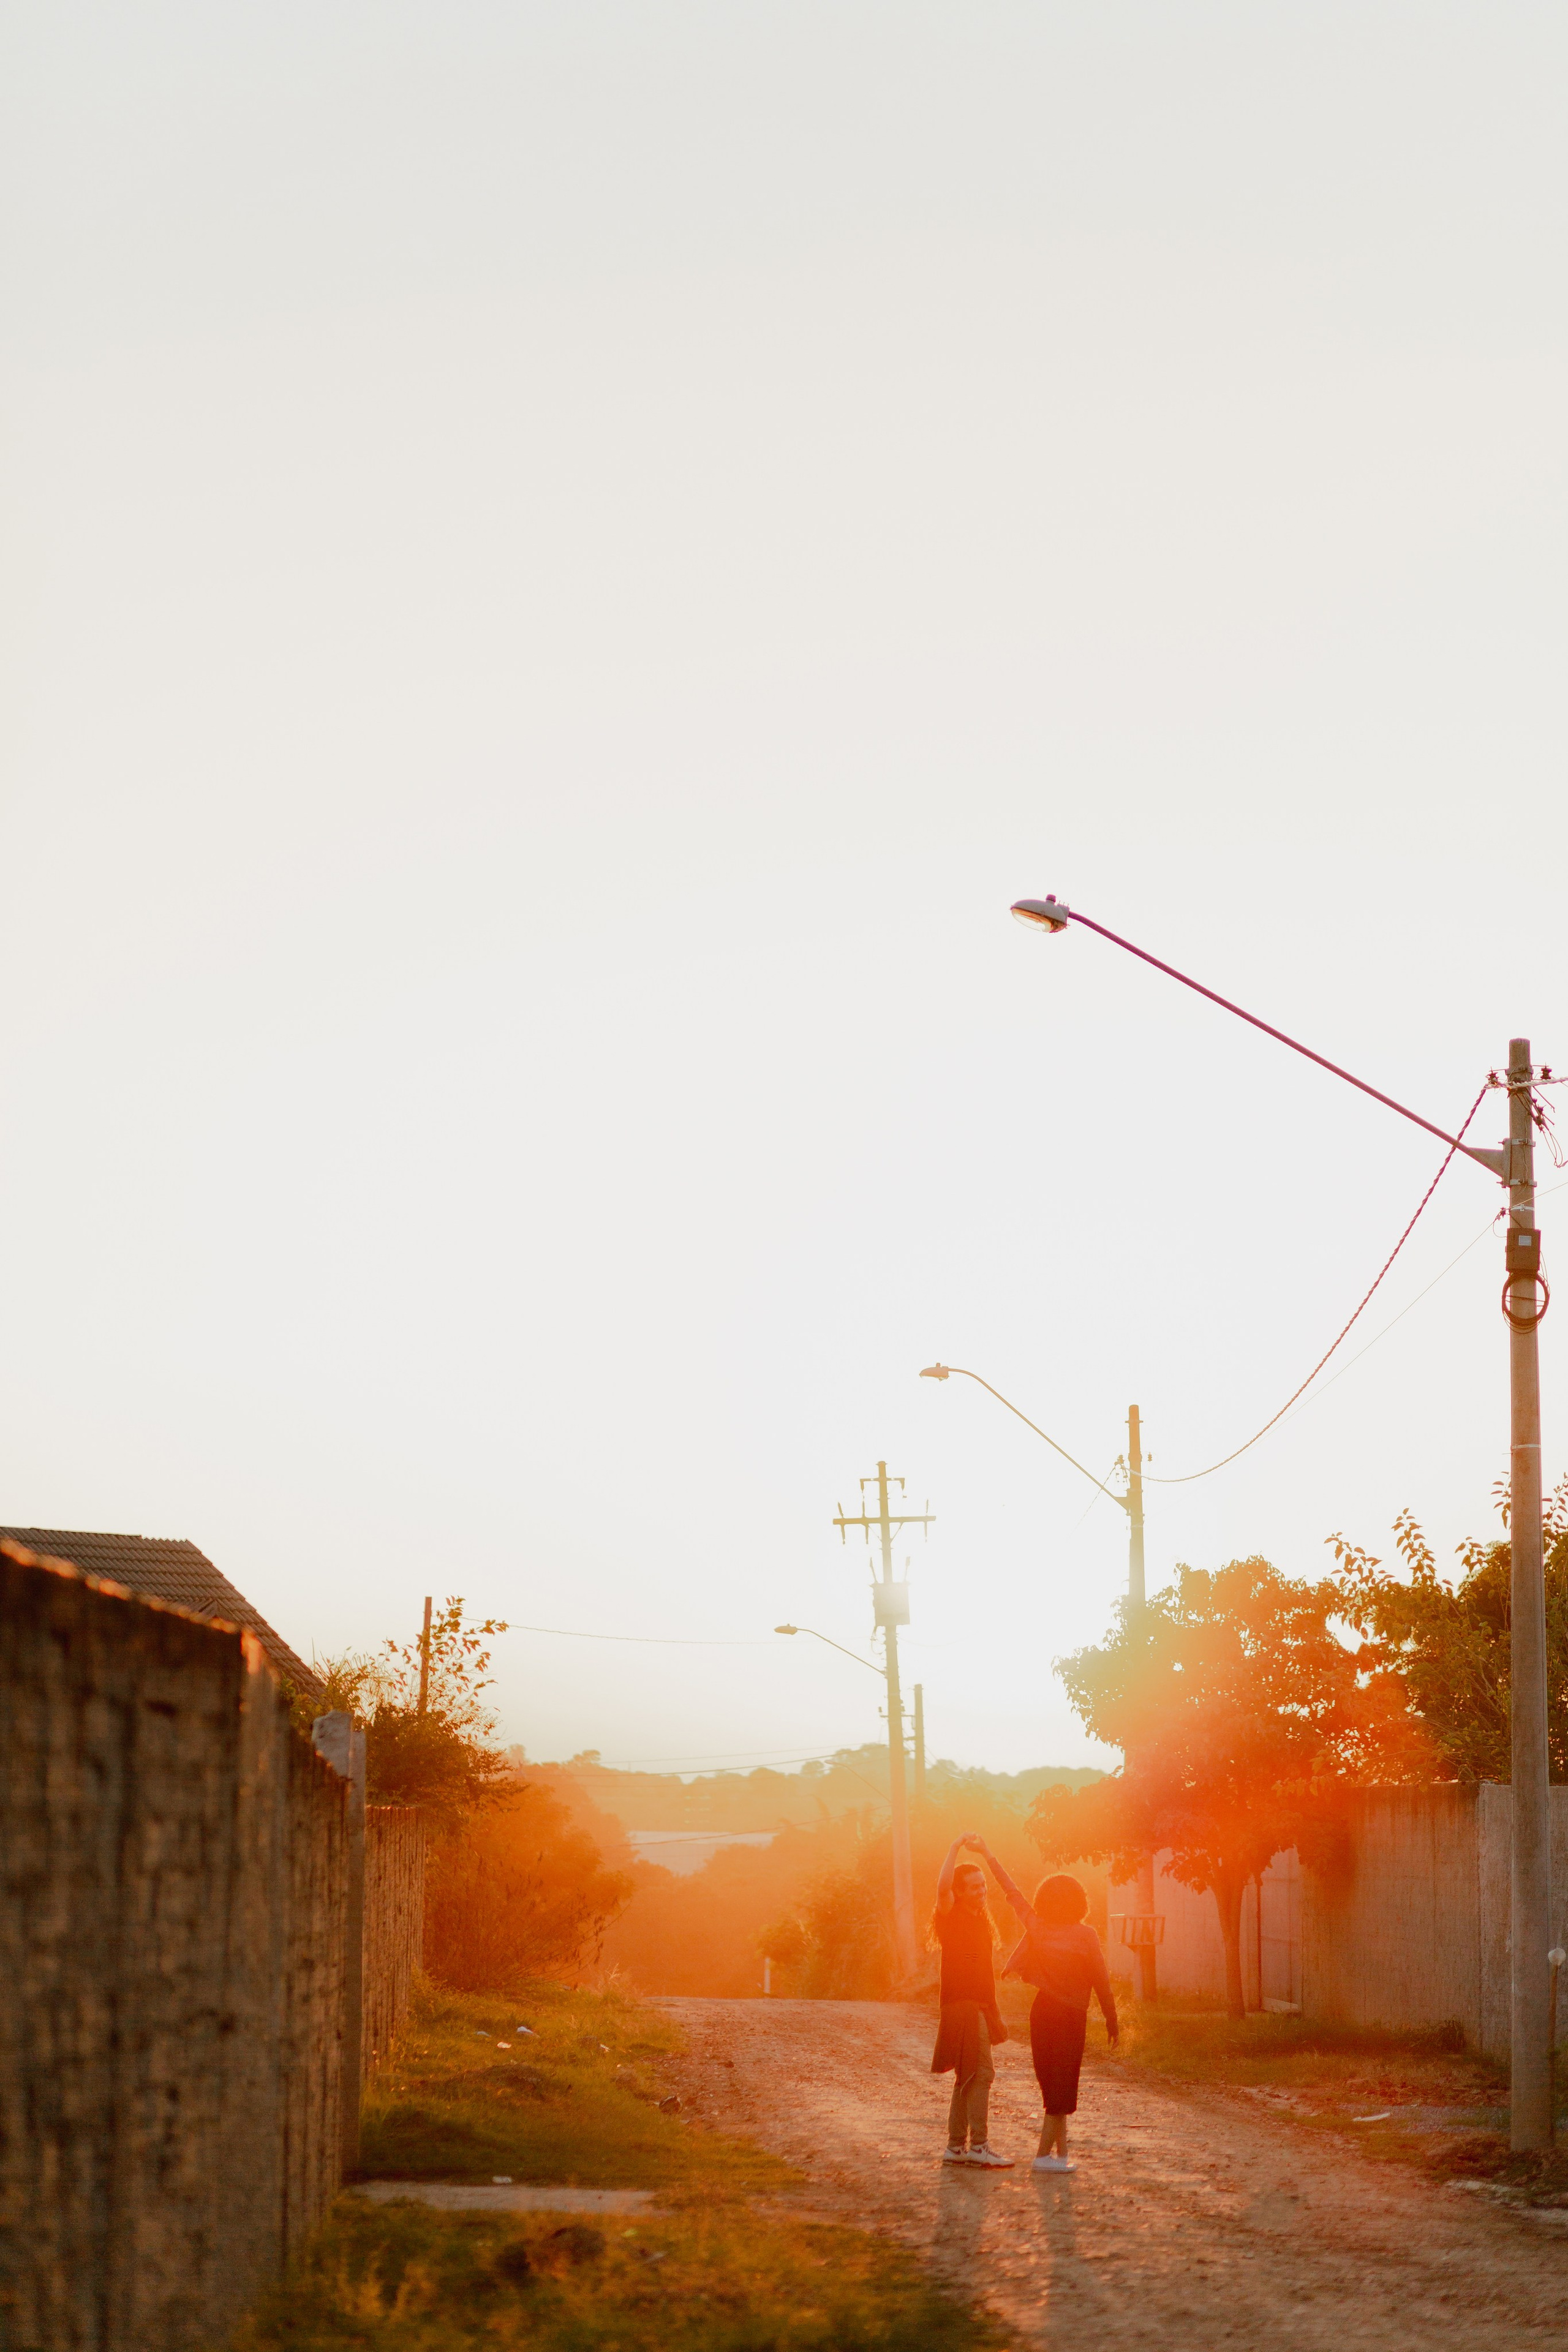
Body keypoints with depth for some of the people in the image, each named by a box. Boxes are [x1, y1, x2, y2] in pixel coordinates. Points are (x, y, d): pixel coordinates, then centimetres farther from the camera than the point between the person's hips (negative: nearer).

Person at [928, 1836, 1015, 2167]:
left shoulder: (981, 1921, 18)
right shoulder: (952, 1918, -7)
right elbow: (943, 1888, -29)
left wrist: (995, 2013, 21)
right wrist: (955, 1849, -24)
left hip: (980, 2007, 9)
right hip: (961, 2006, -9)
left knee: (967, 2078, 11)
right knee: (980, 2074, -14)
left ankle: (956, 2146, 16)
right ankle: (978, 2145, -14)